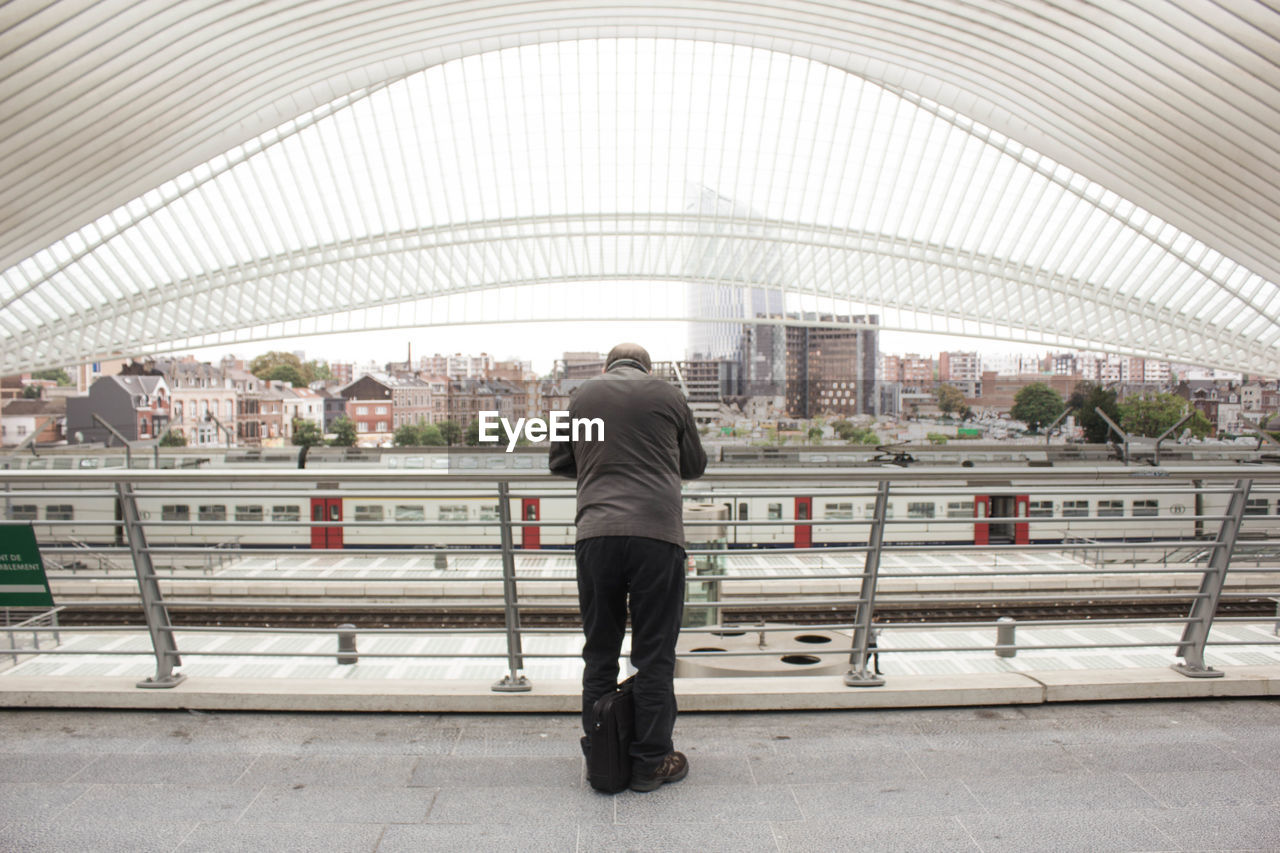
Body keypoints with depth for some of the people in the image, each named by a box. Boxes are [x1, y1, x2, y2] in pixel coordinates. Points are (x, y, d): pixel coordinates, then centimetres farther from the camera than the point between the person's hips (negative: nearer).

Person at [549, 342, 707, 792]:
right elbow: (695, 465, 19)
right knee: (655, 654, 7)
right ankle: (651, 761, 15)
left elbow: (559, 462, 23)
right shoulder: (668, 395, 9)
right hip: (657, 533, -2)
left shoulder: (582, 394, 14)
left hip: (596, 533, 2)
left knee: (599, 652, 13)